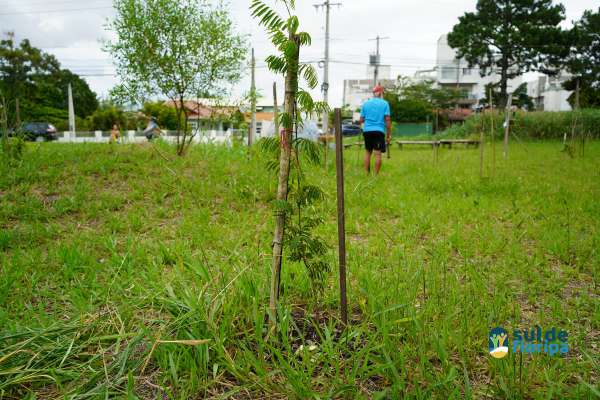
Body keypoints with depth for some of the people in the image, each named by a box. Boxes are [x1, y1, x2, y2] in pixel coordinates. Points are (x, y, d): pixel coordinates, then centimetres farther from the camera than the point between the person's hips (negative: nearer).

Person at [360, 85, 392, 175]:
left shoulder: (366, 103, 9)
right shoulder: (384, 103, 1)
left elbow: (361, 120, 7)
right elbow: (387, 119, -4)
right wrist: (389, 135, -1)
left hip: (367, 130, 3)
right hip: (379, 131, -3)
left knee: (368, 152, 14)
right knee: (378, 153, -2)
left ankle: (367, 174, 17)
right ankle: (376, 175, -3)